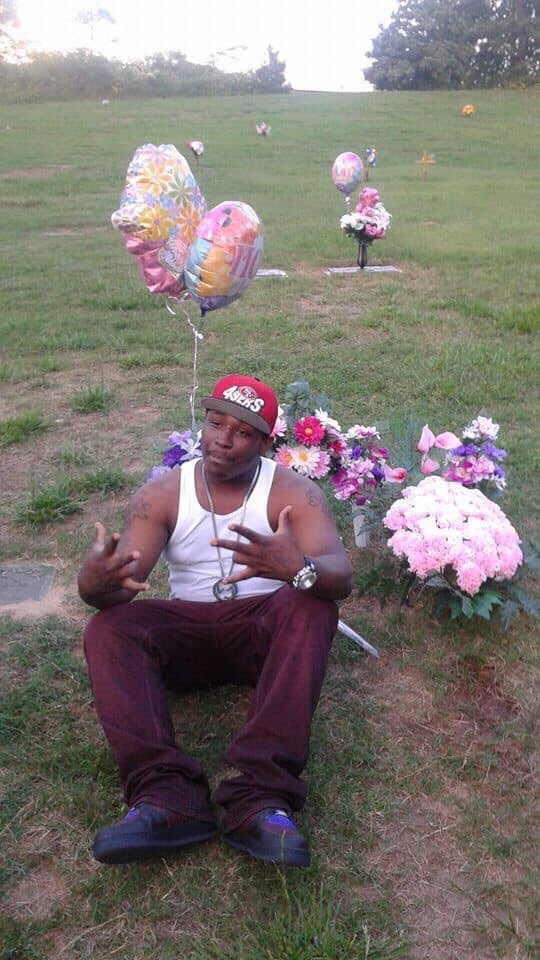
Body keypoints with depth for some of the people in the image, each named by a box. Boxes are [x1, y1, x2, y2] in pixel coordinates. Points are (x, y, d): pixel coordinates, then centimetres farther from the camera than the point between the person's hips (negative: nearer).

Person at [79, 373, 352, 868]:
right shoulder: (162, 494, -1)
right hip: (186, 629, 2)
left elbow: (340, 574, -23)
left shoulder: (293, 491, -7)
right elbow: (118, 583, -12)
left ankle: (260, 798, -41)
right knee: (107, 627, -24)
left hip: (265, 627, -1)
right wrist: (96, 581, -39)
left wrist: (297, 567, -47)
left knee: (312, 607, -32)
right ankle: (166, 795, -39)